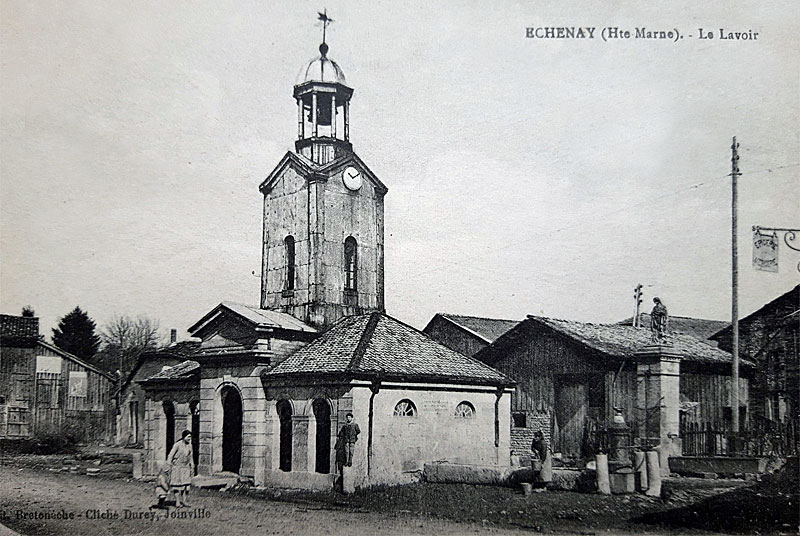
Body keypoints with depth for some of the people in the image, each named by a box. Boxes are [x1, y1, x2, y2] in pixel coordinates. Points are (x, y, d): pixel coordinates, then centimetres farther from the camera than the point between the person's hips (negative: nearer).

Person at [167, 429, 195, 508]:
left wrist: (192, 468, 13)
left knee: (186, 484, 2)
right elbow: (170, 456, -7)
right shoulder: (177, 445, -11)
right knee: (177, 484, -3)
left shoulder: (189, 445, 6)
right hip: (177, 467, -5)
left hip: (186, 468, 5)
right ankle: (177, 502, 1)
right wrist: (170, 463, -10)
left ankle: (183, 501, 9)